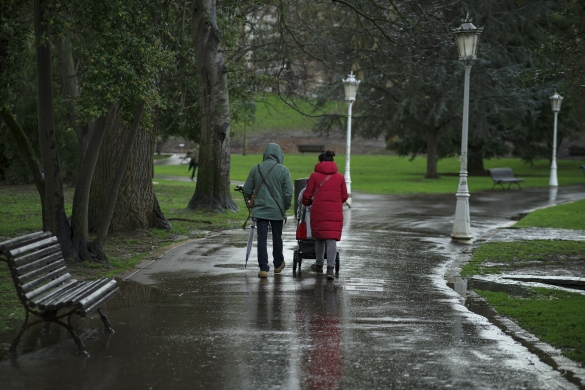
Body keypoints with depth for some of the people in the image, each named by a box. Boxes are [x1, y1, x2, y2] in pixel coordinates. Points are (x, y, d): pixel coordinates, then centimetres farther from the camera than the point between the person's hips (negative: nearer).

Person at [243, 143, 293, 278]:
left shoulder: (256, 169, -1)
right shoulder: (283, 170, -8)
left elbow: (247, 190, 3)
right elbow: (288, 193, -11)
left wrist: (253, 199, 23)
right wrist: (286, 206, 6)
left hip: (260, 210, 1)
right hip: (277, 211, -1)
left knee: (262, 238, 0)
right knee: (277, 238, 15)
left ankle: (263, 268, -7)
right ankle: (278, 264, 32)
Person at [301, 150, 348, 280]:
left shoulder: (314, 176, -2)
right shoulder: (340, 177, 4)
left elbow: (307, 195, 2)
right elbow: (344, 197, 9)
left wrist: (306, 203, 25)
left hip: (318, 212, -1)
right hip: (335, 213, 1)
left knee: (319, 238, 15)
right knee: (332, 239, 0)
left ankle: (319, 265, 29)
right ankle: (330, 269, -11)